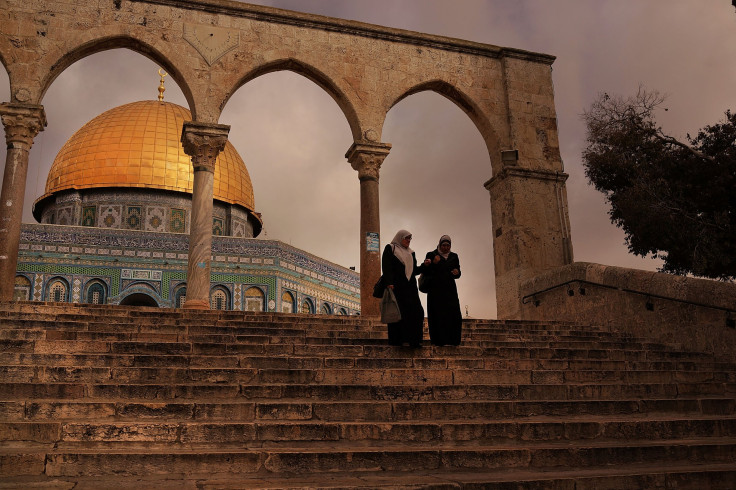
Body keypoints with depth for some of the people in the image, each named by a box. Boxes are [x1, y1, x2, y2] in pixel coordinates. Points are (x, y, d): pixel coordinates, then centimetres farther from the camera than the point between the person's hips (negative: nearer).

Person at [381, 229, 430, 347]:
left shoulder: (410, 253, 23)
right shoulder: (390, 249, 5)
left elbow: (414, 270, 21)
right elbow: (386, 267, -6)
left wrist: (424, 265, 3)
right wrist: (389, 283, -18)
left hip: (410, 287, 6)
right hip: (396, 286, -6)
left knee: (416, 312, -6)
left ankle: (414, 339, -5)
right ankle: (395, 340, 0)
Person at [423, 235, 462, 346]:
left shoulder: (454, 256, 15)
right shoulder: (431, 255, 4)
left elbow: (458, 273, 16)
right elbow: (426, 272, -1)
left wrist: (456, 273, -8)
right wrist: (433, 264, -16)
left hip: (450, 290, 3)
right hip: (435, 290, -3)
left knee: (454, 314, -5)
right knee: (438, 314, -8)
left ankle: (453, 339, 2)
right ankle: (439, 340, -3)